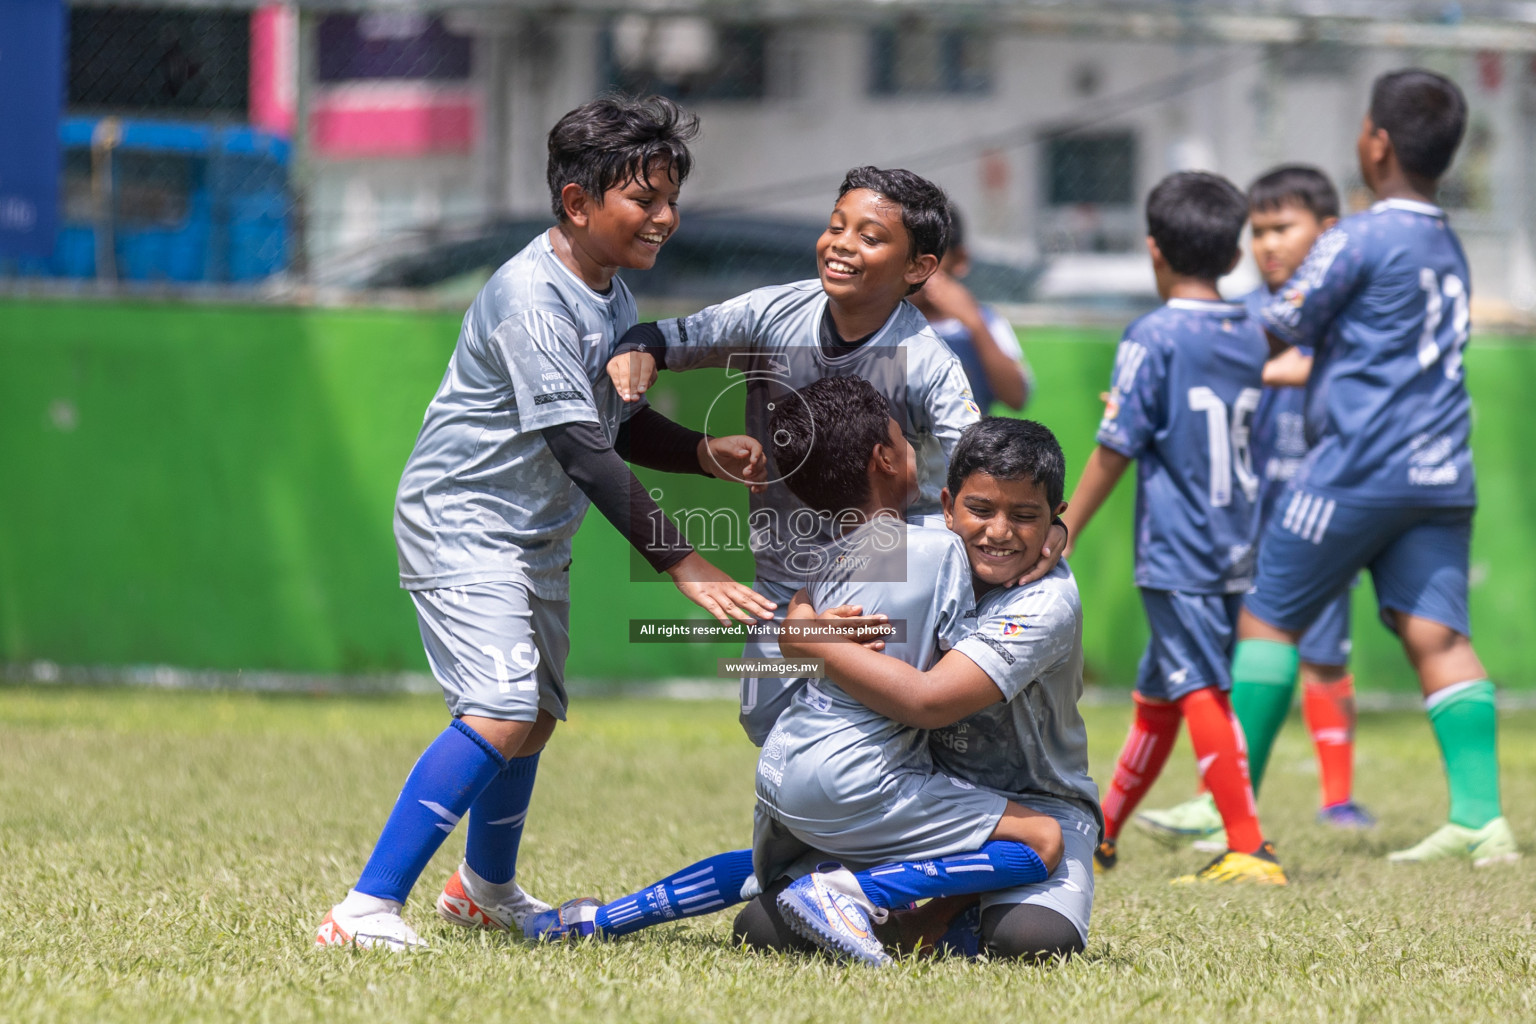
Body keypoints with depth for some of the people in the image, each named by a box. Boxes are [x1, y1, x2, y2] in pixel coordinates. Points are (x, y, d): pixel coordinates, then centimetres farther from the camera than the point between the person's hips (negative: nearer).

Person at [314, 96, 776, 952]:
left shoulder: (613, 296, 5)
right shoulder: (532, 298, -25)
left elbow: (616, 424, 17)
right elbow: (583, 452, -30)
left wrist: (703, 452, -2)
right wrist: (683, 564, -32)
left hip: (537, 535, 10)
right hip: (462, 526, -10)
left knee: (537, 714, 23)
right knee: (501, 712, -24)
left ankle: (486, 890, 47)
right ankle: (369, 910, -26)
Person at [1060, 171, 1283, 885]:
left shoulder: (1154, 338, -11)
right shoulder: (1250, 337, 9)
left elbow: (1114, 452, -11)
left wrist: (1061, 537, -3)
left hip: (1176, 555, -7)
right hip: (1236, 551, 7)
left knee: (1199, 691, -8)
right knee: (1157, 692, 17)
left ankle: (1249, 849, -14)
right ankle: (1101, 832, 28)